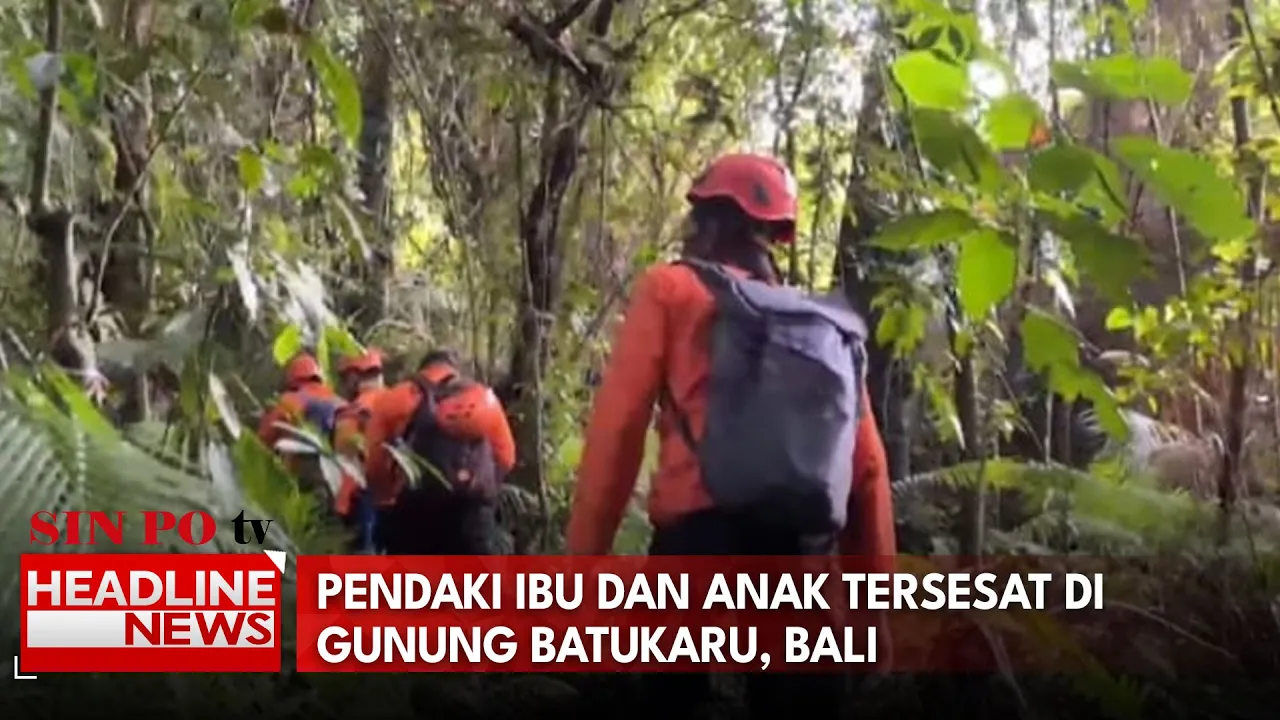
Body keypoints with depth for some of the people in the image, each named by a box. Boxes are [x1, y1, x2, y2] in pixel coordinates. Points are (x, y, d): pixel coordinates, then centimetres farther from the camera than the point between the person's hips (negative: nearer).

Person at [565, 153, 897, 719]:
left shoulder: (669, 290, 10)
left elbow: (616, 425, -1)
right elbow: (867, 461, 14)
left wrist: (583, 553, 0)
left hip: (702, 532, -4)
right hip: (802, 546, 4)